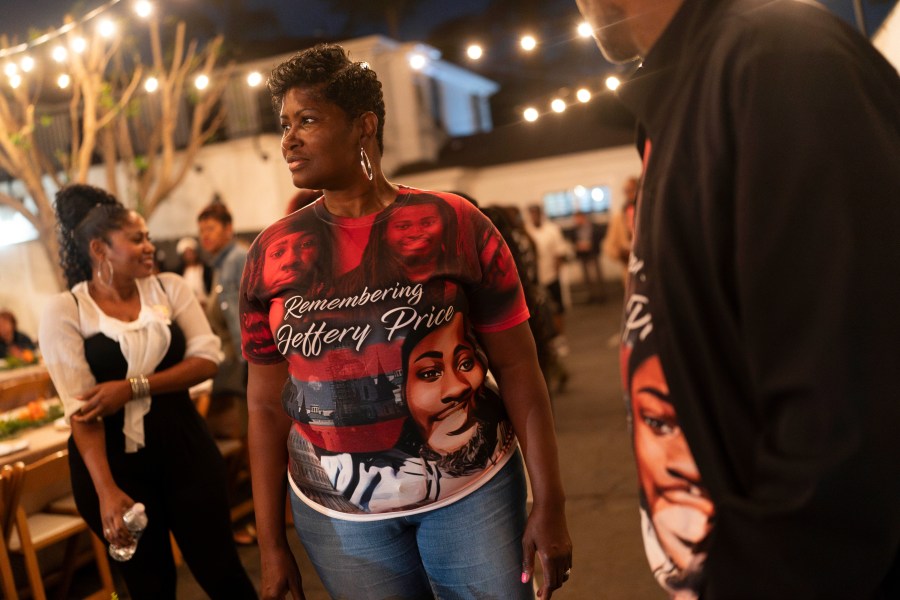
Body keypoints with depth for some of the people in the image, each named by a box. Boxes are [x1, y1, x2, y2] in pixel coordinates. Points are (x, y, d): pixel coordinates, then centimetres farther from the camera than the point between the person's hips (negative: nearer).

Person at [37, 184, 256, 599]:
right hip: (112, 460, -2)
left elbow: (207, 358, -5)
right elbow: (80, 406, -13)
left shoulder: (170, 288, 1)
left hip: (183, 448, 2)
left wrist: (133, 387, -17)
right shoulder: (64, 311, -8)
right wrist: (106, 490, -20)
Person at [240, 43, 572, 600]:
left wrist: (550, 503, -8)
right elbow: (267, 404, 3)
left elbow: (518, 368, -6)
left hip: (470, 492, -1)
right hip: (337, 515, 2)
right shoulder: (269, 254, -1)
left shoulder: (455, 224, -8)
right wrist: (271, 542, 5)